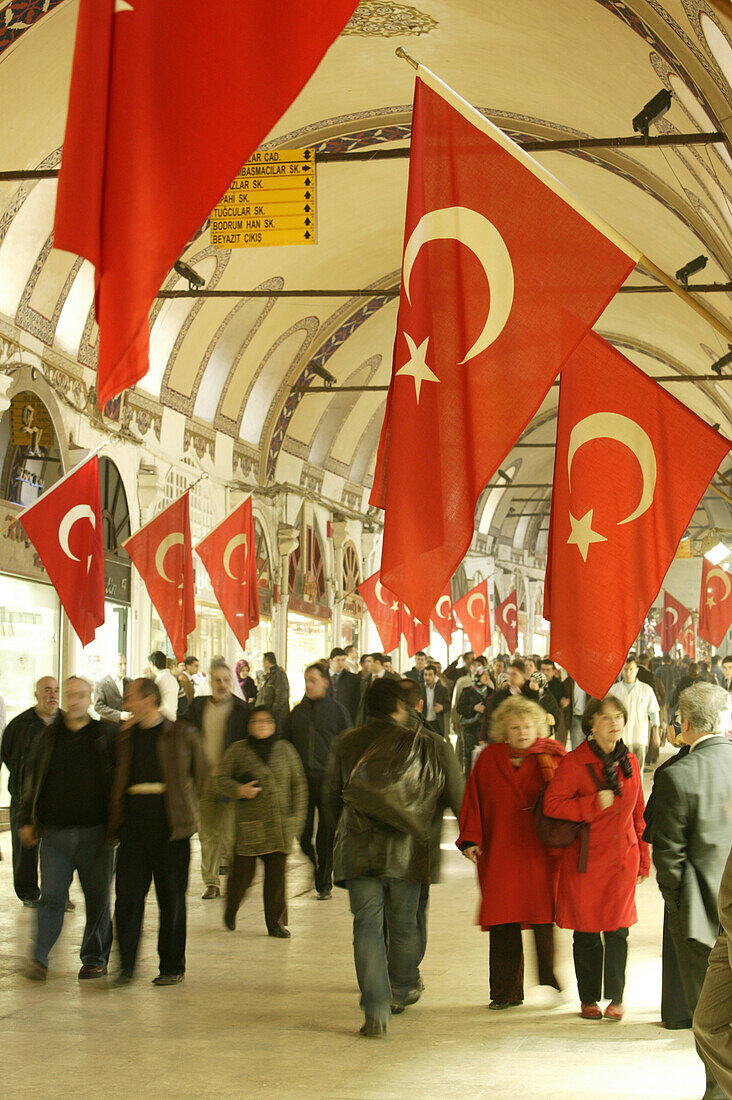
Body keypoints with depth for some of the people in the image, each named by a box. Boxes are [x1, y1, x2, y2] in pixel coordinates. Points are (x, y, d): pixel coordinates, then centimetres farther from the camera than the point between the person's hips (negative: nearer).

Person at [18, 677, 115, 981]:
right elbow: (33, 781, 15)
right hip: (54, 832, 1)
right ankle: (39, 959, 0)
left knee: (98, 898, 6)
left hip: (95, 831, -1)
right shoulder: (48, 736, 9)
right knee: (51, 897, -4)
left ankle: (95, 958, 18)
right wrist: (28, 820, 10)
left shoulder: (107, 734, 3)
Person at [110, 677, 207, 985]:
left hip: (169, 819, -3)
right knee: (128, 891, -3)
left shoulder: (182, 734, 2)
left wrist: (183, 806, 7)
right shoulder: (125, 734, 13)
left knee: (171, 896, 3)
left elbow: (199, 774, 10)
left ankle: (172, 966, 13)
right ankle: (126, 965, 4)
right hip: (134, 815, 3)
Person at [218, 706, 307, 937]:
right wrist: (239, 790, -13)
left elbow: (298, 784, 13)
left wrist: (297, 815, 6)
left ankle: (276, 922, 11)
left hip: (280, 826, 2)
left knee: (277, 874, 0)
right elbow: (222, 778, 6)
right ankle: (230, 911, 27)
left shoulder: (285, 749, 10)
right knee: (243, 871, 0)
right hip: (249, 823, -2)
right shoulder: (237, 750, 4)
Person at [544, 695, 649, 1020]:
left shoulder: (630, 762, 7)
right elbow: (551, 805, -12)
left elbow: (638, 813, 15)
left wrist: (643, 859, 14)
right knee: (587, 932, 4)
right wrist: (595, 804, -16)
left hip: (622, 858, 3)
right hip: (585, 859, -3)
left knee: (617, 929, 2)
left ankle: (616, 997, 16)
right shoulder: (574, 762, -8)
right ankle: (588, 999, 19)